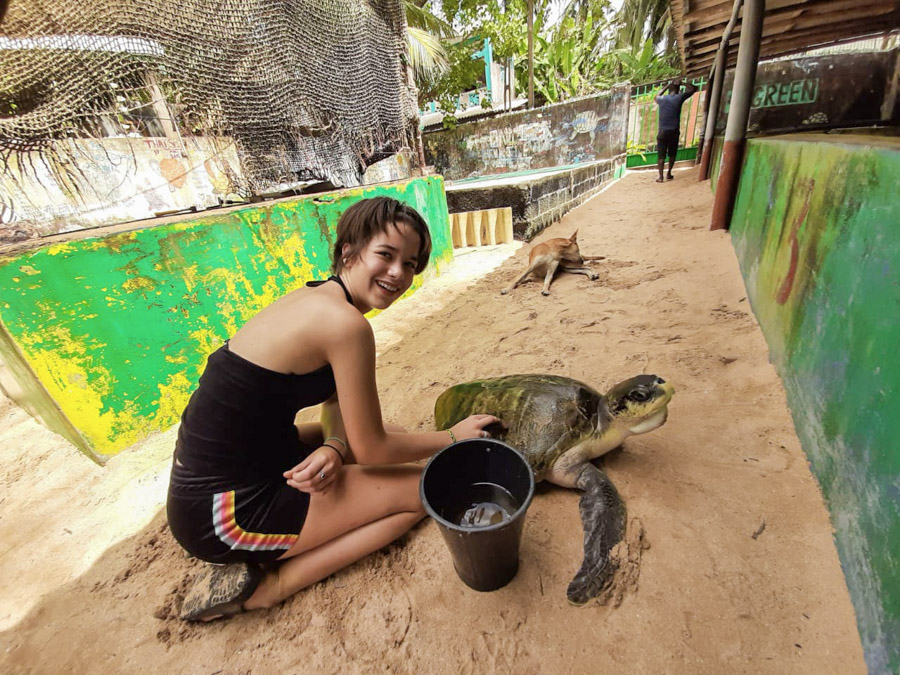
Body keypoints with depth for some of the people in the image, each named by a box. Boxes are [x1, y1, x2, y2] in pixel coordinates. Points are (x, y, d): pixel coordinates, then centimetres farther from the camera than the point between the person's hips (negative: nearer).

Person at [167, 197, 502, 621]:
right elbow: (371, 450, -17)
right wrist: (454, 437, -3)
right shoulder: (345, 323, -25)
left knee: (390, 437, 17)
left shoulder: (316, 298, 3)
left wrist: (332, 448, -12)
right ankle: (268, 585, -2)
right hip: (225, 511, -8)